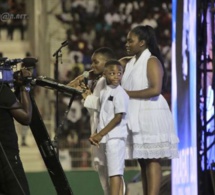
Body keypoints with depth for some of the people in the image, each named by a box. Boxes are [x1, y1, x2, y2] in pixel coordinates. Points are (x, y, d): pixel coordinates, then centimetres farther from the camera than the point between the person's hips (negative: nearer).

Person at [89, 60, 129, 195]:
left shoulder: (120, 93, -10)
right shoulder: (103, 92, 14)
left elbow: (118, 117, -14)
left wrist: (100, 134, -13)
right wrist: (97, 135, 3)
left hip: (115, 137, -8)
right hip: (104, 139, 8)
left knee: (115, 172, -12)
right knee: (115, 173, 9)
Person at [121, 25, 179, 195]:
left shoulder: (152, 61, -6)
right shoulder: (130, 63, 17)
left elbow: (155, 89, -19)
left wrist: (128, 94, -14)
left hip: (151, 115, -8)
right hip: (136, 118, 8)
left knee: (152, 160, -12)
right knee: (143, 162, 5)